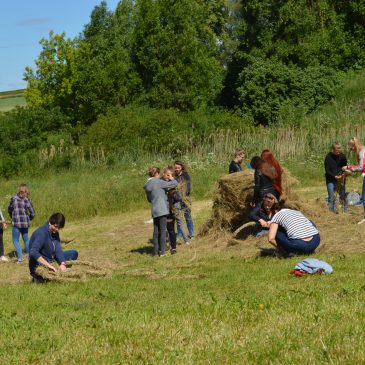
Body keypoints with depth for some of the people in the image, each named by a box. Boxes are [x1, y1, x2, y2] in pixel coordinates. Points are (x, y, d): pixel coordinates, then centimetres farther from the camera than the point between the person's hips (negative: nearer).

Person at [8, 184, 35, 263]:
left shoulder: (13, 199, -4)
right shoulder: (27, 200, -2)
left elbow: (9, 210, 10)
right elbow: (32, 213, 0)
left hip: (16, 223, -3)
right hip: (25, 223, 3)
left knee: (15, 241, 6)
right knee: (26, 239, 19)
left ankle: (20, 258, -7)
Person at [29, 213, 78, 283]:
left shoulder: (55, 232, 1)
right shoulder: (41, 233, -25)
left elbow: (58, 250, -9)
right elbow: (33, 252, -37)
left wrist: (62, 264, -28)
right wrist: (49, 265, -41)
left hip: (52, 259, 7)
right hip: (40, 263, -7)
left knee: (74, 253, 3)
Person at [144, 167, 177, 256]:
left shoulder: (147, 185, 12)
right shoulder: (159, 182, -11)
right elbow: (174, 184, -8)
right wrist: (172, 179, 12)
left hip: (154, 211, 7)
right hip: (162, 210, -7)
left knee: (156, 231, 12)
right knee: (162, 231, -2)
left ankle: (155, 251, 14)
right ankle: (162, 252, -2)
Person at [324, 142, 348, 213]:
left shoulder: (342, 156, -1)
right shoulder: (328, 157, -11)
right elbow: (327, 170, -11)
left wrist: (344, 174, -12)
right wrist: (334, 176, -25)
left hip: (340, 180, 3)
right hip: (331, 180, -3)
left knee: (343, 196, 6)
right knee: (331, 197, -4)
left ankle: (345, 211, 15)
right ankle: (332, 211, 4)